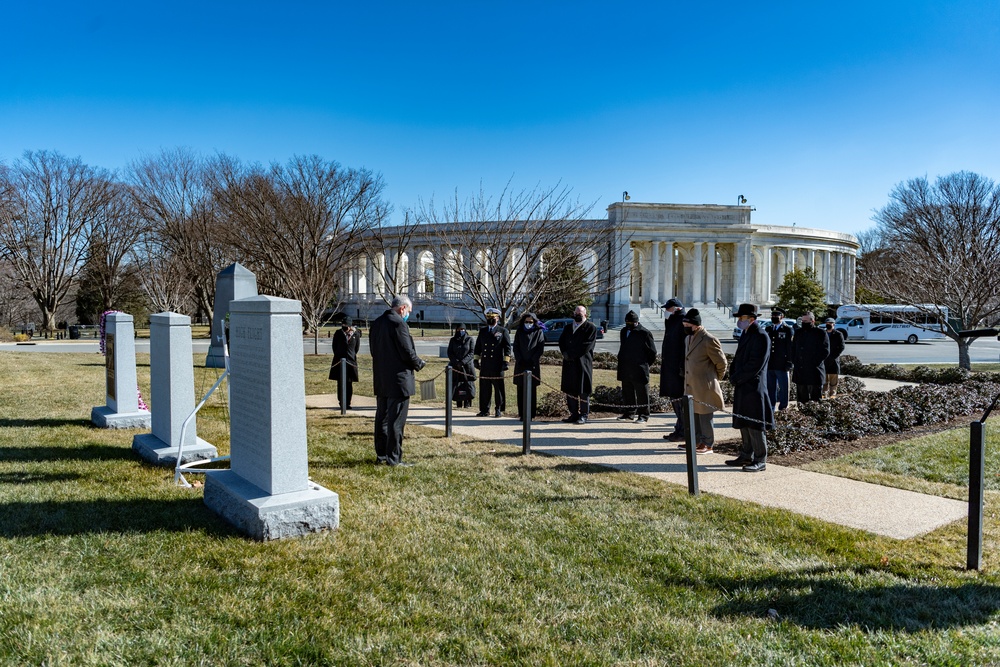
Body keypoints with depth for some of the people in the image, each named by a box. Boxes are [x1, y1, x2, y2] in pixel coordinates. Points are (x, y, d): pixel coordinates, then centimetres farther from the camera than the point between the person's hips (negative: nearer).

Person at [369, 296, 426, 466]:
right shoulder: (398, 323, -16)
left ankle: (381, 455, 23)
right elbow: (407, 352, -18)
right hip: (398, 379, -8)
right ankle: (393, 458, 2)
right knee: (396, 420, -2)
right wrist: (419, 363, 1)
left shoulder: (376, 323, 10)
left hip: (380, 380, 8)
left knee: (382, 418, 15)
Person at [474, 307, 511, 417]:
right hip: (485, 365, 4)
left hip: (497, 365, -4)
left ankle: (499, 410, 8)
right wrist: (476, 359, 13)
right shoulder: (482, 331, 17)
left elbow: (507, 347, 0)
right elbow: (478, 346, 20)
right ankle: (485, 410, 11)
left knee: (498, 387, 0)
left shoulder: (503, 331, 4)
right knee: (484, 388, 4)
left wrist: (506, 361, -6)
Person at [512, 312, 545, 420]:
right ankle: (522, 414, 5)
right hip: (520, 364, 2)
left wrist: (532, 361, -9)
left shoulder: (539, 332, 6)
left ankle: (531, 414, 3)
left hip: (533, 365, -2)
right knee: (521, 390, 1)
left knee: (532, 390, -1)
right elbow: (516, 347, 7)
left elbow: (541, 348, 0)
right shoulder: (519, 332, 11)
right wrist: (520, 360, -6)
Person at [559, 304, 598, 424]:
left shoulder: (591, 328, -1)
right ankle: (574, 414, 13)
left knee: (583, 390, -3)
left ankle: (584, 415, 4)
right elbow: (561, 341, 12)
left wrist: (570, 354, -12)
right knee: (570, 390, 6)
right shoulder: (567, 328, 18)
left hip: (583, 363, -5)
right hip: (569, 364, 6)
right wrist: (565, 354, -8)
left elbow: (587, 345, -11)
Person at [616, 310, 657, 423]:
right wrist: (622, 362, 15)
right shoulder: (624, 332, 12)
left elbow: (652, 351, -4)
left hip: (639, 369, -6)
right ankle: (630, 413, 21)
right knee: (627, 392, 11)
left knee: (642, 393, 0)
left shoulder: (644, 333, -9)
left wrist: (645, 364, 1)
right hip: (626, 369, 7)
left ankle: (643, 415, 6)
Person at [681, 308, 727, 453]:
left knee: (704, 416, 1)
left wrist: (716, 378, 2)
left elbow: (721, 362, -10)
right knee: (693, 414, 15)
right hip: (691, 385, 8)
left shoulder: (709, 340, -17)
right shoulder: (689, 338, 10)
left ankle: (708, 444, 12)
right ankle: (696, 441, 26)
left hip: (704, 386, -8)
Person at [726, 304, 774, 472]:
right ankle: (746, 456, 23)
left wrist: (736, 378, -12)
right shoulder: (744, 335, 15)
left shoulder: (761, 337, -14)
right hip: (741, 387, 9)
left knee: (754, 424, -5)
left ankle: (760, 460, 1)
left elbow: (755, 365, -19)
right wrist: (733, 376, 5)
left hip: (754, 387, -9)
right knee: (743, 422, 14)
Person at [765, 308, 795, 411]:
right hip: (769, 365, 5)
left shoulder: (788, 329, -1)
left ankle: (783, 407, 9)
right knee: (770, 387, 10)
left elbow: (790, 347, -5)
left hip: (781, 365, -5)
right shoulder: (768, 329, 15)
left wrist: (789, 362, -10)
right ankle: (771, 407, 18)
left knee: (783, 387, 1)